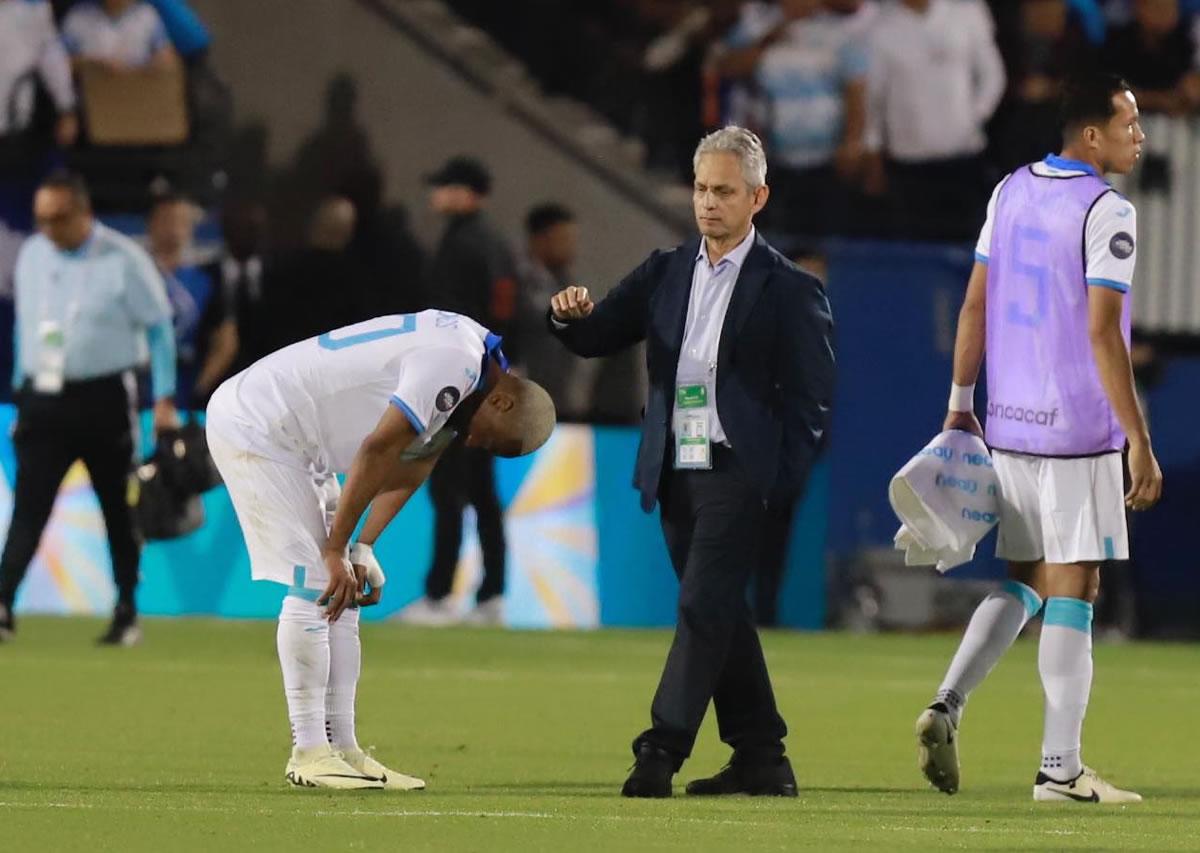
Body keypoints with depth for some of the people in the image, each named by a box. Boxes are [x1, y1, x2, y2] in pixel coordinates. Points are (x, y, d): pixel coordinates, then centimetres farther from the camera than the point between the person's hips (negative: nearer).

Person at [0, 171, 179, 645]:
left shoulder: (123, 260, -8)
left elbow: (158, 328, -4)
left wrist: (164, 400, -8)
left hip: (103, 400, -3)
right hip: (43, 400, 3)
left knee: (118, 509, 5)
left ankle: (127, 614, 14)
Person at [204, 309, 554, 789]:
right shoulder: (456, 363, -23)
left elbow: (411, 465, 9)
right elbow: (377, 452, -23)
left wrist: (362, 550, 0)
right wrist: (336, 550, -15)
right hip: (256, 428, -10)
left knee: (341, 590, 10)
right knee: (314, 586, -10)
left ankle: (341, 748, 12)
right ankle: (309, 753, -6)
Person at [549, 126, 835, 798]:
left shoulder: (788, 289, -3)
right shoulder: (665, 274, 12)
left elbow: (811, 395, -4)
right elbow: (597, 339, 10)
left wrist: (777, 481, -11)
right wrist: (574, 317, -13)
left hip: (737, 472, -6)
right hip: (675, 471, 6)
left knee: (704, 606, -14)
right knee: (719, 615, 10)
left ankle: (662, 750, -19)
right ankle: (761, 760, 17)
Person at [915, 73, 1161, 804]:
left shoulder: (1011, 191, 9)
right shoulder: (1107, 213, -12)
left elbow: (975, 306, 11)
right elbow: (1102, 335, -17)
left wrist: (961, 404, 18)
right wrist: (1141, 442, -15)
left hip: (1008, 424, 7)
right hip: (1078, 431, -7)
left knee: (1025, 581, 18)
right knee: (1072, 590, -2)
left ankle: (948, 705, 1)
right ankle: (1060, 767, -2)